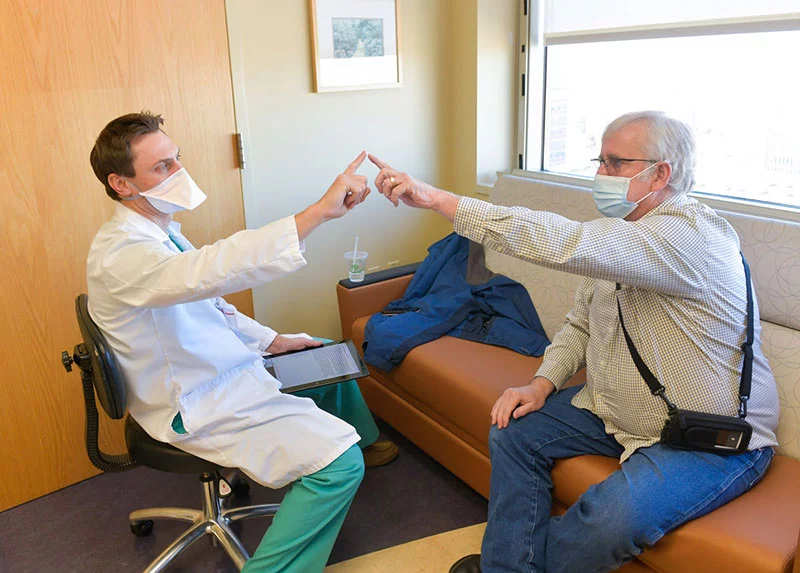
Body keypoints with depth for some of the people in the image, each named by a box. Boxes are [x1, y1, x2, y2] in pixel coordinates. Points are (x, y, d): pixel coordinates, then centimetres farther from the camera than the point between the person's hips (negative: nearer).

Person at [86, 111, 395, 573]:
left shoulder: (160, 231, 6)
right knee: (339, 462, -23)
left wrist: (270, 339, 9)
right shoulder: (120, 254, -27)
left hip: (229, 372, 10)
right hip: (199, 408, -10)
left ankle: (360, 440, 49)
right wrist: (319, 211, -49)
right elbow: (212, 270, -46)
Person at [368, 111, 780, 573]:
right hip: (616, 411, 9)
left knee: (616, 516, -30)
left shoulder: (689, 235, -27)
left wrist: (438, 198, -40)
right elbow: (582, 323, 12)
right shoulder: (621, 232, 4)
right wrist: (543, 383, -7)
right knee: (514, 430, 1)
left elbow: (562, 243, -40)